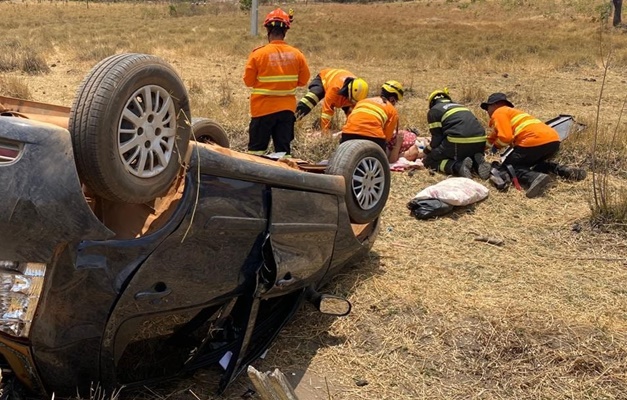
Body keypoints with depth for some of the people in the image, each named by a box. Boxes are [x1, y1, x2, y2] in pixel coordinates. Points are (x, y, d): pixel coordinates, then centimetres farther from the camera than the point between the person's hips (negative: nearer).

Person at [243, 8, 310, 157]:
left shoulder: (258, 54, -13)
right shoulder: (297, 54, -5)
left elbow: (248, 81, -6)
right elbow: (303, 80, 5)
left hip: (263, 109, -3)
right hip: (287, 109, 3)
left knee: (256, 151, 6)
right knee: (283, 151, 10)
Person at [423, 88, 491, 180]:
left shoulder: (434, 111, 12)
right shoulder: (459, 106, 31)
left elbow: (437, 136, 5)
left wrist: (429, 149, 25)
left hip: (458, 143, -6)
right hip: (480, 142, 6)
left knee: (430, 161, 11)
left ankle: (458, 166, -14)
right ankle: (478, 163, 1)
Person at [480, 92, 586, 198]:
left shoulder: (499, 112, 8)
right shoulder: (512, 112, 36)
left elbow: (506, 137, -7)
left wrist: (496, 146, 12)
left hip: (535, 141, -9)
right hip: (553, 140, 9)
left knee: (507, 168, 4)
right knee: (534, 163, 34)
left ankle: (535, 178, -26)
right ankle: (563, 171, 8)